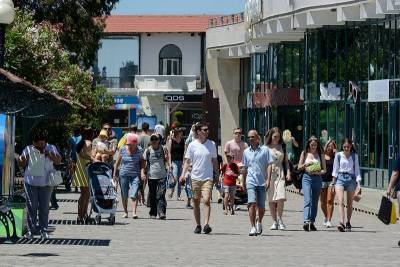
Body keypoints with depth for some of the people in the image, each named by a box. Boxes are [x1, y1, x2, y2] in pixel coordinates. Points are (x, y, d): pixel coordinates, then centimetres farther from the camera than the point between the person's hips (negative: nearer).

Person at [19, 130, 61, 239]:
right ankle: (31, 229, 9)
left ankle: (43, 230, 8)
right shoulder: (28, 149, 4)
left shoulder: (51, 148, 4)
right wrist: (24, 156, -15)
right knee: (31, 207, 2)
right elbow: (21, 163, 4)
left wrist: (48, 153, -16)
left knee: (44, 207, 2)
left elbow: (58, 161, -5)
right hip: (31, 182, 0)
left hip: (46, 183, 0)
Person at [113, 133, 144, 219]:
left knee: (134, 194, -14)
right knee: (124, 195, 8)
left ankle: (134, 212, -17)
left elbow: (142, 163, 4)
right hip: (124, 175, 2)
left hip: (135, 175, -2)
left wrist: (142, 172, -11)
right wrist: (115, 174, 7)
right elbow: (117, 162, 8)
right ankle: (125, 212, 22)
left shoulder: (140, 151, -1)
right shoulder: (122, 150, 2)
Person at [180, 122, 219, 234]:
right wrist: (183, 173, -8)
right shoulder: (192, 145, 1)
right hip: (195, 177, 1)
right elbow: (187, 161, 4)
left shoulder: (212, 144, 4)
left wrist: (216, 174, 13)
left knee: (206, 200, -16)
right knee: (196, 202, 8)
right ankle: (198, 225, 19)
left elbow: (214, 161, 14)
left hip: (208, 178, -1)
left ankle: (206, 225, -20)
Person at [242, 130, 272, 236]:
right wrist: (243, 182, 21)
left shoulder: (265, 150, 1)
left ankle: (259, 223, 33)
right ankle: (253, 227, -15)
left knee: (261, 206, 6)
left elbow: (269, 165, 0)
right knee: (252, 203, -15)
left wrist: (268, 179, -10)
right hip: (251, 181, 1)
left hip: (262, 182, -1)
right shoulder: (246, 152, 9)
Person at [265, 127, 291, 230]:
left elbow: (286, 161, 19)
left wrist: (288, 173, 6)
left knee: (281, 198, -13)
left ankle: (279, 219, 2)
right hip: (269, 174, -2)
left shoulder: (282, 147, 14)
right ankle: (275, 222, 9)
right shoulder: (266, 148, 4)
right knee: (271, 200, -1)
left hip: (280, 174, 2)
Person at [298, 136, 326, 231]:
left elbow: (324, 170, 7)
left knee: (315, 202, 6)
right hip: (307, 178, -2)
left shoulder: (320, 154, 7)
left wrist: (318, 172, -13)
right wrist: (306, 164, -9)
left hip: (317, 178, 2)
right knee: (307, 200, -16)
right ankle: (306, 221, -29)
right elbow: (299, 167, 11)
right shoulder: (304, 154, 7)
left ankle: (312, 222, 15)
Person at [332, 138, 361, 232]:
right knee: (341, 201, -16)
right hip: (340, 178, -1)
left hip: (351, 179, 1)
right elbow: (335, 169, 9)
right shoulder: (338, 155, 5)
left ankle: (348, 223, 19)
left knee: (350, 204, 5)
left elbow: (357, 170, 8)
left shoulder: (354, 156, 7)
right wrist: (333, 182, 5)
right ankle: (341, 223, -26)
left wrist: (358, 183, -1)